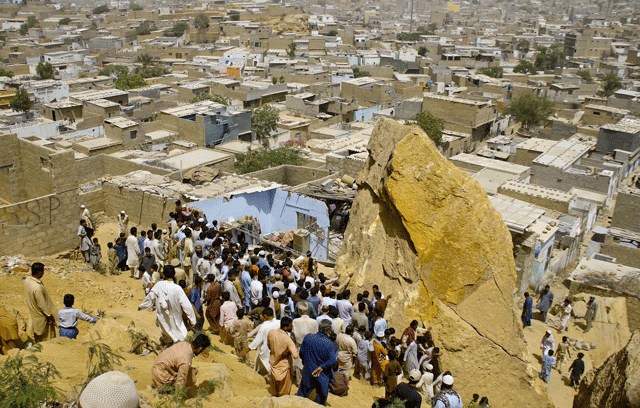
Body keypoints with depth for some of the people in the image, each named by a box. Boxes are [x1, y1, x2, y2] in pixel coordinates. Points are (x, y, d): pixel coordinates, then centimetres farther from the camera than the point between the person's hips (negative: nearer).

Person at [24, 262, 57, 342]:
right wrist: (49, 316, -13)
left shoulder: (27, 281, -9)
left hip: (33, 314, 8)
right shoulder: (37, 287, -35)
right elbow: (42, 305, -26)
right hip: (42, 317, -8)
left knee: (37, 338, 25)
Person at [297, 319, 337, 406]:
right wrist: (321, 367, -16)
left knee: (303, 392, 24)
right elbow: (332, 360, -25)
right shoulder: (330, 344, -22)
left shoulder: (308, 337, -14)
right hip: (322, 375, -3)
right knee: (321, 396, 20)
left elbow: (301, 353, -4)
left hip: (308, 371, 3)